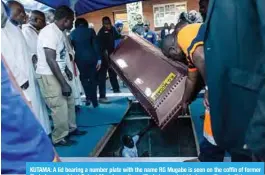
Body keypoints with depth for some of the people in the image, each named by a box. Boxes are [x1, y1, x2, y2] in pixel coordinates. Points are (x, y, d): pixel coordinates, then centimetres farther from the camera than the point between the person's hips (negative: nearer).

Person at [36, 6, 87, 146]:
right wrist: (64, 83, -26)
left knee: (69, 102, 17)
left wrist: (66, 70, 27)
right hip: (48, 76, -10)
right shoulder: (50, 32, -22)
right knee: (60, 107, -3)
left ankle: (71, 128, 34)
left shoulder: (58, 32, 9)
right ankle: (59, 138, 14)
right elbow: (50, 60, -27)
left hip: (58, 73, 10)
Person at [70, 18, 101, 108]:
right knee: (93, 79, 10)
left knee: (84, 78, 17)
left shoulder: (72, 33, 4)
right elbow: (95, 45, -4)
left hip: (80, 59, 0)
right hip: (91, 57, 0)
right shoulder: (90, 31, 1)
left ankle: (88, 97, 6)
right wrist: (99, 59, -3)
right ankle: (94, 101, 12)